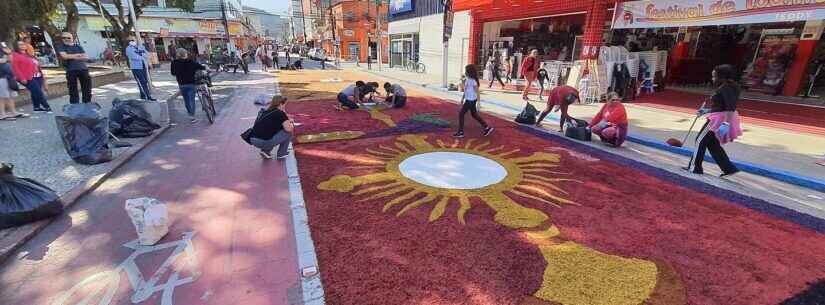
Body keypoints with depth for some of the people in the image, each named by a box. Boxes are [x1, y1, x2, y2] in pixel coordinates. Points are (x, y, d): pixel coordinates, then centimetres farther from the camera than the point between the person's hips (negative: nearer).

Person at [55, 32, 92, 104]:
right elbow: (64, 56, -8)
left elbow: (86, 57, 6)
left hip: (83, 69, 2)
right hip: (71, 70, -2)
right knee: (73, 90, 0)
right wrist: (78, 55, -1)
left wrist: (72, 57, -5)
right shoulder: (61, 47, 9)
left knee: (87, 89, 2)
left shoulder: (78, 46, 16)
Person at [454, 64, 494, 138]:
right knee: (474, 115, 18)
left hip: (471, 101, -9)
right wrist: (462, 98, 23)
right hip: (468, 100, 9)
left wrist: (478, 103, -18)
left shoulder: (473, 81, -19)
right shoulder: (468, 80, 6)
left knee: (461, 114, -1)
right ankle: (487, 128, 25)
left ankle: (460, 132, 8)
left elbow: (478, 92, -18)